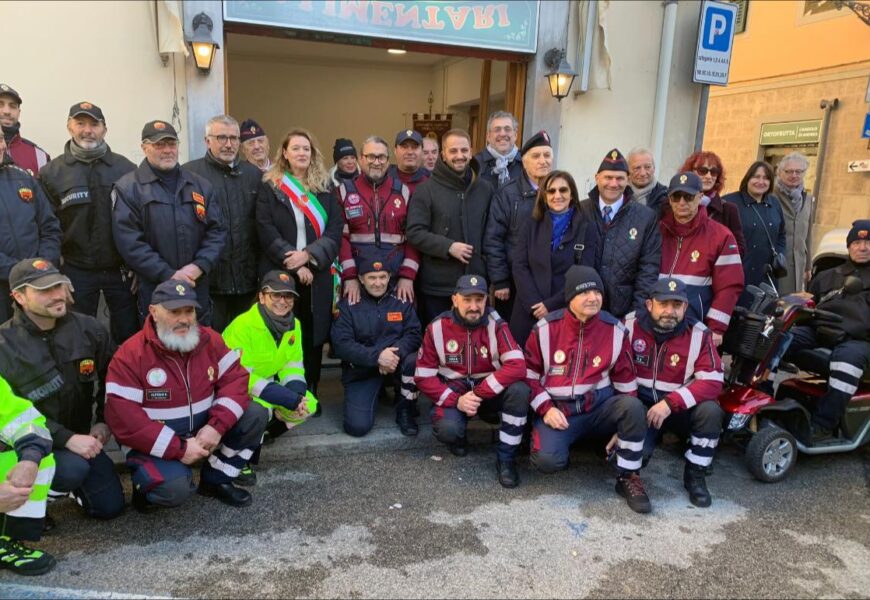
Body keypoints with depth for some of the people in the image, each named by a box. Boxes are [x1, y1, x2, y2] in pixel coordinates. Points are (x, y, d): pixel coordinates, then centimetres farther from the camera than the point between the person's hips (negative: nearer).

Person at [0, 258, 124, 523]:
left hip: (81, 437, 4)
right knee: (74, 470, -34)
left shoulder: (89, 329, -5)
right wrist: (66, 439, -28)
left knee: (110, 507, 3)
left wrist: (104, 421, 0)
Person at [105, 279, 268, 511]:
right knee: (174, 488, -33)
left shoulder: (209, 340, -5)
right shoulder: (130, 356, -18)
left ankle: (215, 480, 5)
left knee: (255, 416, -12)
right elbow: (123, 420, -22)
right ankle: (145, 486, 6)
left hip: (203, 430, 5)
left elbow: (235, 378, -7)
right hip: (157, 445, -5)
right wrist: (179, 449, -25)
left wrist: (216, 426, -24)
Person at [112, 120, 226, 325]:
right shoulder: (128, 189, -3)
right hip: (152, 290, -4)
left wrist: (199, 266, -9)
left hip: (199, 288, 4)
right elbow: (129, 243, -11)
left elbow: (217, 230, 7)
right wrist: (168, 275, -15)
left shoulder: (200, 185, 11)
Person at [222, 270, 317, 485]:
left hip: (266, 384, 7)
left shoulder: (293, 325, -5)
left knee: (308, 406, -8)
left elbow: (294, 367, 2)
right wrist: (289, 399, -32)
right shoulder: (243, 326, -27)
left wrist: (298, 395, -21)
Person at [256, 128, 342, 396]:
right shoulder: (270, 189, 5)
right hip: (280, 274, -2)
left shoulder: (324, 190, 11)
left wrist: (308, 255, -13)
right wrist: (293, 262, -14)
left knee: (313, 336, 5)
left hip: (317, 275, 2)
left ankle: (310, 394, 18)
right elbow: (267, 234, -5)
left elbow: (335, 232, 1)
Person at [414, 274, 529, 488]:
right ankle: (457, 437, 10)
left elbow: (517, 366, -25)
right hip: (453, 391, 0)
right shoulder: (437, 328, -9)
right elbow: (423, 377, -7)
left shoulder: (496, 325, -12)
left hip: (491, 392, 1)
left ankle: (506, 457, -13)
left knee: (519, 390, -30)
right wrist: (455, 400, -20)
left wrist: (479, 393, -28)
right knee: (447, 429, -31)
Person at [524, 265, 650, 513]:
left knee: (633, 406, -30)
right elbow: (528, 374, 1)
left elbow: (625, 382, 5)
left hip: (599, 407, 2)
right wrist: (545, 409, -11)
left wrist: (623, 426, 3)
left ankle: (628, 478, -9)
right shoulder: (546, 328, -7)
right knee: (548, 461, -29)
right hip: (558, 410, -2)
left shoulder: (615, 330, -3)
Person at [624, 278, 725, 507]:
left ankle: (695, 475, -4)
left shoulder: (698, 334, -10)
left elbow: (713, 382, -18)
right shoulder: (630, 325, -8)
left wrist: (671, 403, -27)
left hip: (680, 407, 1)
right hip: (639, 404, -1)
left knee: (710, 411, -30)